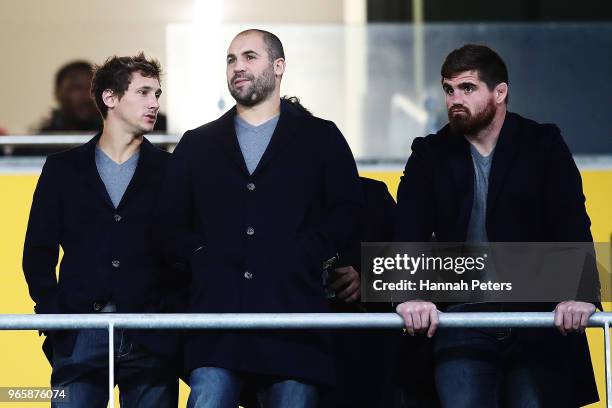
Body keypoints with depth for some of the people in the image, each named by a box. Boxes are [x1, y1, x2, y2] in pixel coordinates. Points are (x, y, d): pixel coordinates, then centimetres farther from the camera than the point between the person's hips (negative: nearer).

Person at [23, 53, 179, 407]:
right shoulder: (63, 169, 11)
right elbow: (38, 253, 10)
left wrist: (173, 312, -6)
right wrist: (53, 313, -1)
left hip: (152, 341, 0)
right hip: (80, 338, 0)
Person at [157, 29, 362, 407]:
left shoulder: (321, 138, 14)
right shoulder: (197, 145, 21)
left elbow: (347, 213, 5)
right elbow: (172, 224, 17)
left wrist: (305, 258, -8)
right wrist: (200, 259, -1)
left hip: (295, 319, -1)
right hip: (217, 323, 1)